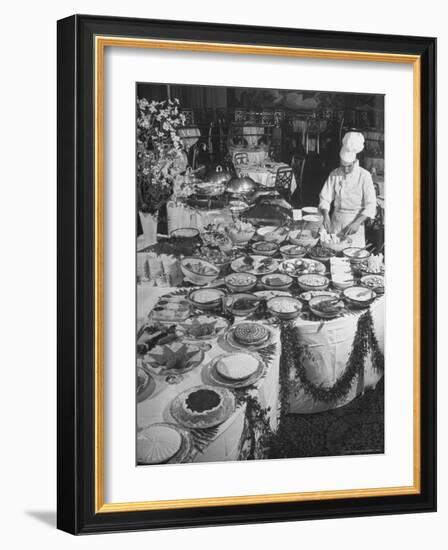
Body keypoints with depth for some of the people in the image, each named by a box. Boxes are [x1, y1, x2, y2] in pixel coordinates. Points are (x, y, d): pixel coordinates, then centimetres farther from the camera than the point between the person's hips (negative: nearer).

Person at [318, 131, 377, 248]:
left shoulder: (364, 176, -8)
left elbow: (370, 206, -9)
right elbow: (325, 198, 3)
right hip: (336, 222, 2)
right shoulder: (334, 174, 1)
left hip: (354, 222, -2)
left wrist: (357, 223, -20)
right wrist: (325, 215, -15)